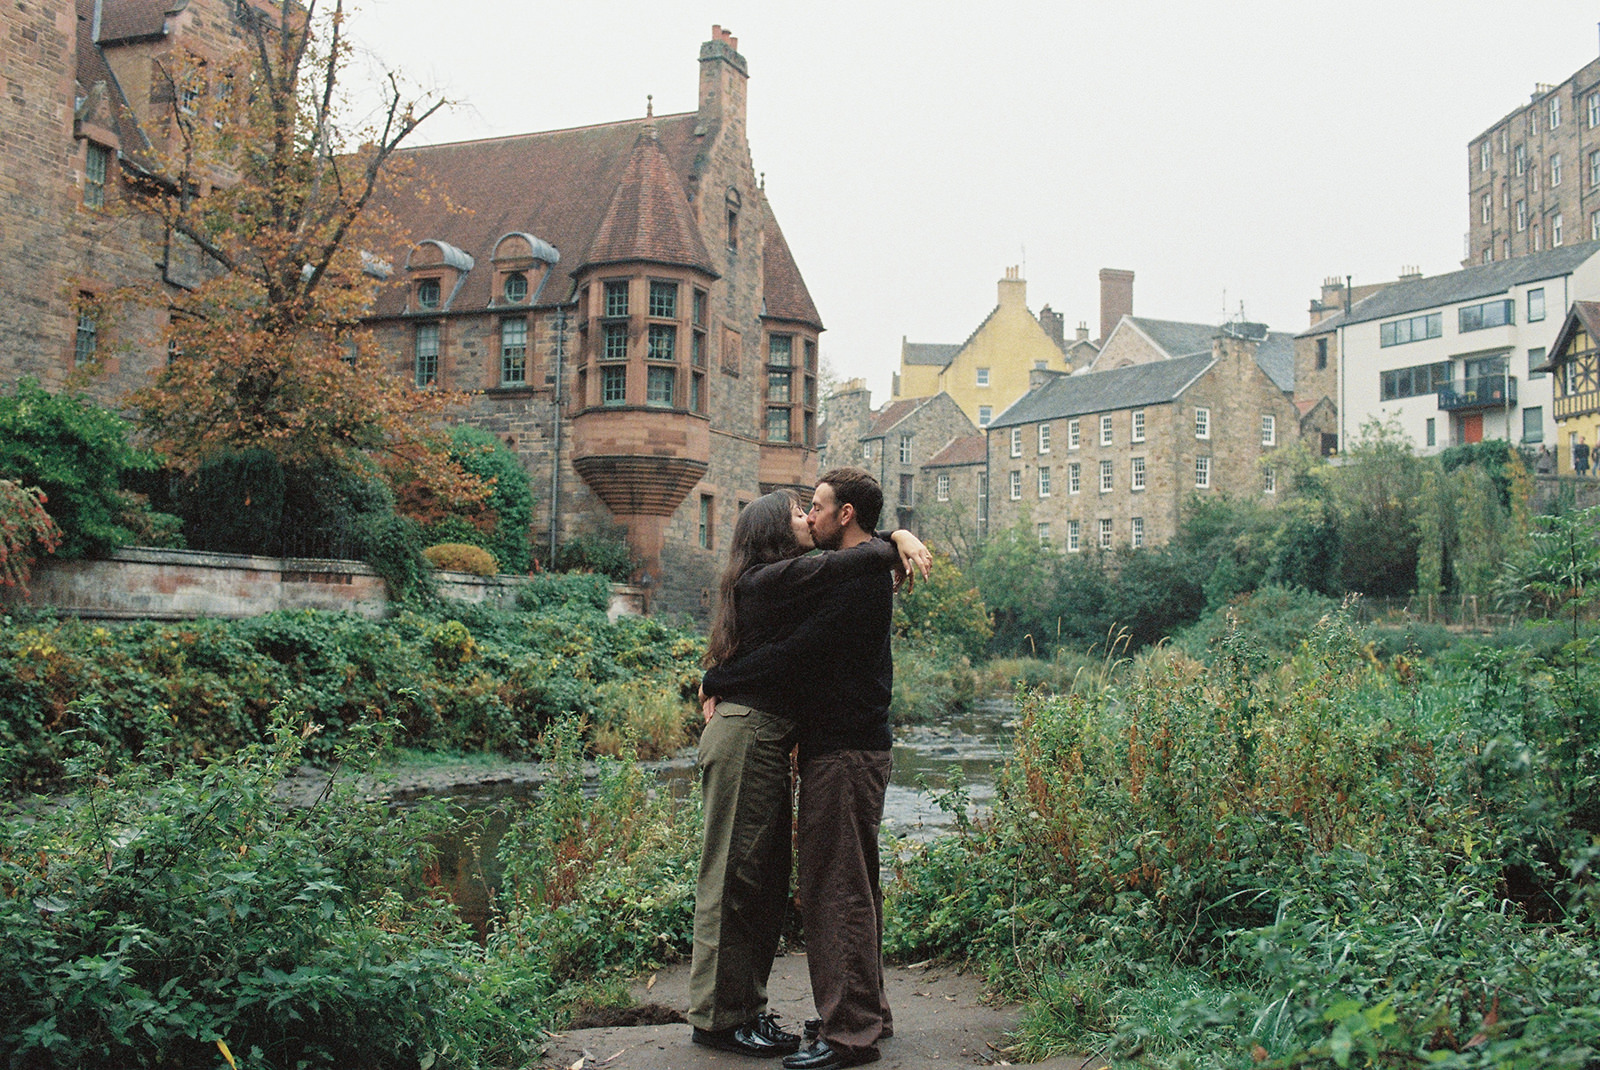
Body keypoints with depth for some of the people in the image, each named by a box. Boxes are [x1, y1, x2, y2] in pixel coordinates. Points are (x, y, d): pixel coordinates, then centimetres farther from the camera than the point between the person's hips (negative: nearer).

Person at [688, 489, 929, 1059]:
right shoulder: (767, 579, -10)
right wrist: (892, 549, -1)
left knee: (768, 880, 12)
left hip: (767, 742, 10)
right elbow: (841, 564, -18)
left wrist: (900, 537, 8)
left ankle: (746, 1007, 19)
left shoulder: (788, 580, 19)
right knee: (734, 877, -5)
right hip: (746, 738, -10)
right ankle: (718, 1017, 2)